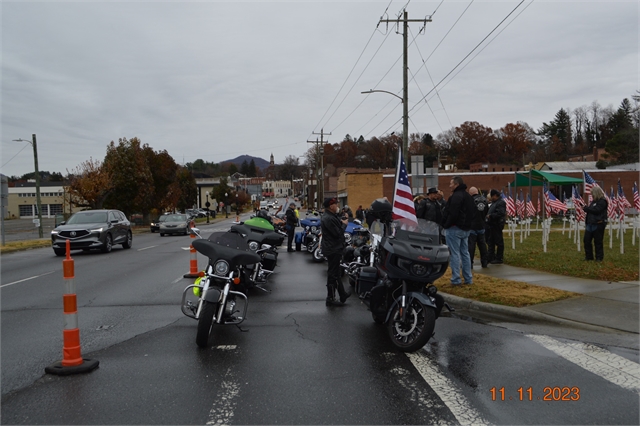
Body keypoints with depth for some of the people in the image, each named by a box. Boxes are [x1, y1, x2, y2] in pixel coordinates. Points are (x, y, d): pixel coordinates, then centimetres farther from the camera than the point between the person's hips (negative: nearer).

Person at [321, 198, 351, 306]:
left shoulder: (329, 216, 13)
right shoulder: (328, 218, -22)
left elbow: (336, 228, 12)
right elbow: (338, 233, -23)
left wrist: (341, 222, -2)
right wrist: (344, 224, -9)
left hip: (334, 248, 11)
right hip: (333, 249, -11)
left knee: (336, 272, 19)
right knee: (333, 274, -4)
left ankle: (342, 294, 32)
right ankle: (330, 299, 3)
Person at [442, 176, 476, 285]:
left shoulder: (456, 196, -16)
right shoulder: (468, 196, 16)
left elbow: (453, 214, -23)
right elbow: (473, 213, 20)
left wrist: (446, 225, -12)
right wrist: (468, 224, 17)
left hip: (455, 228, -9)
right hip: (466, 229, 9)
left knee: (454, 254, -5)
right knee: (465, 253, 13)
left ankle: (456, 279, -4)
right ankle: (468, 278, 16)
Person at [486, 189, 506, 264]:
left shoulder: (501, 203, -13)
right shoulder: (494, 202, 18)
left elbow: (500, 214, -25)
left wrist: (490, 216, -20)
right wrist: (488, 215, 7)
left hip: (497, 225, -10)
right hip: (492, 225, 10)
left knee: (499, 242, -2)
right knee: (491, 241, 13)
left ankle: (499, 258, 4)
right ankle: (490, 257, 20)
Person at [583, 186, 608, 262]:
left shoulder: (602, 202, -8)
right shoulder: (593, 201, 19)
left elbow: (596, 210, -20)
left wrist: (587, 208, -10)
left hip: (598, 225, -8)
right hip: (590, 224, 8)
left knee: (598, 242, -2)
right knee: (587, 240, 6)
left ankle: (599, 257, 8)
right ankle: (589, 256, 15)